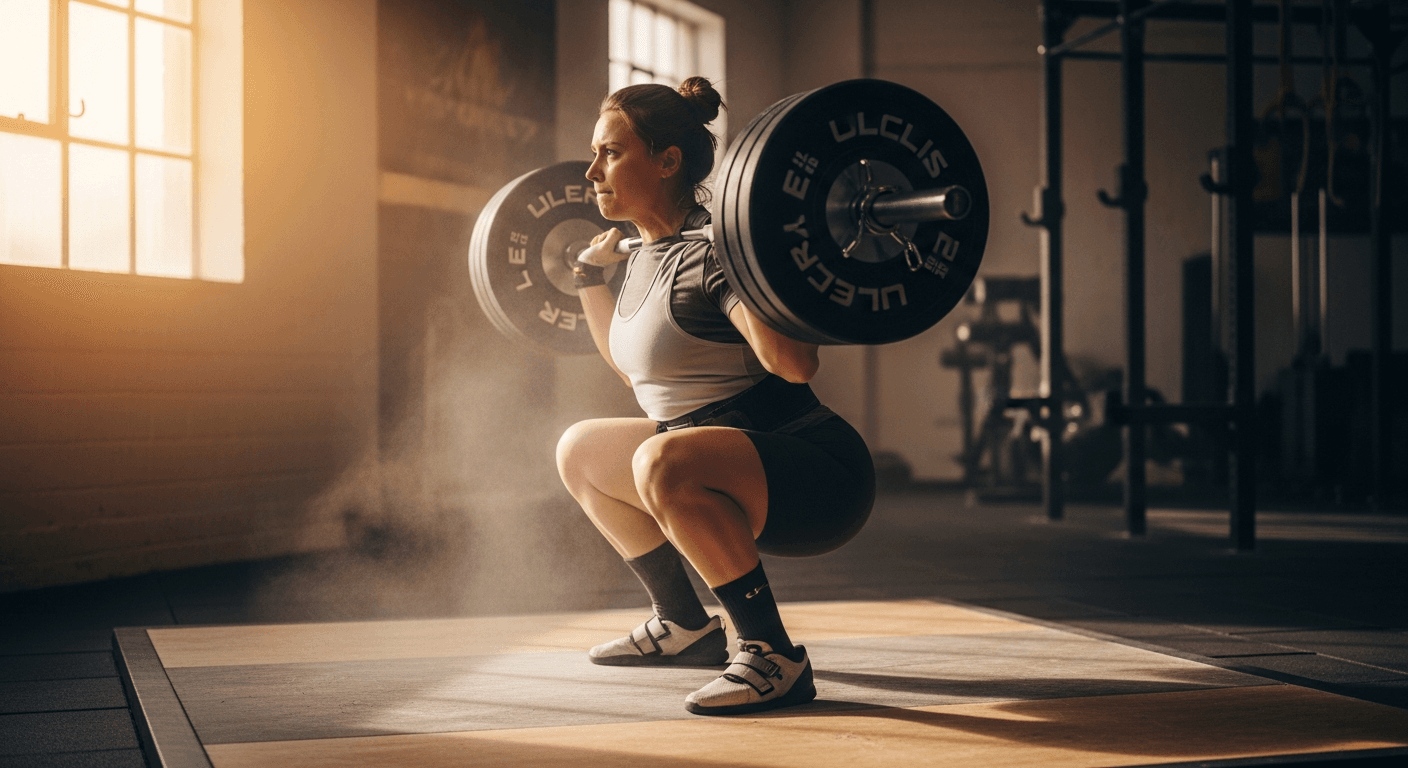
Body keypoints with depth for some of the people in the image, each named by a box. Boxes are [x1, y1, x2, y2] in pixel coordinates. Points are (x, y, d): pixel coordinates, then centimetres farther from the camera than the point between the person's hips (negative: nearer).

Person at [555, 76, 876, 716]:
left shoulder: (708, 253, -19)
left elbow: (794, 363, -33)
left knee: (664, 460, -37)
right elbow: (635, 367, 28)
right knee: (581, 450, 22)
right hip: (733, 476, 10)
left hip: (818, 480, -10)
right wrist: (589, 275, 28)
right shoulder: (648, 259, 10)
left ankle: (774, 658, -23)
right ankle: (684, 627, 26)